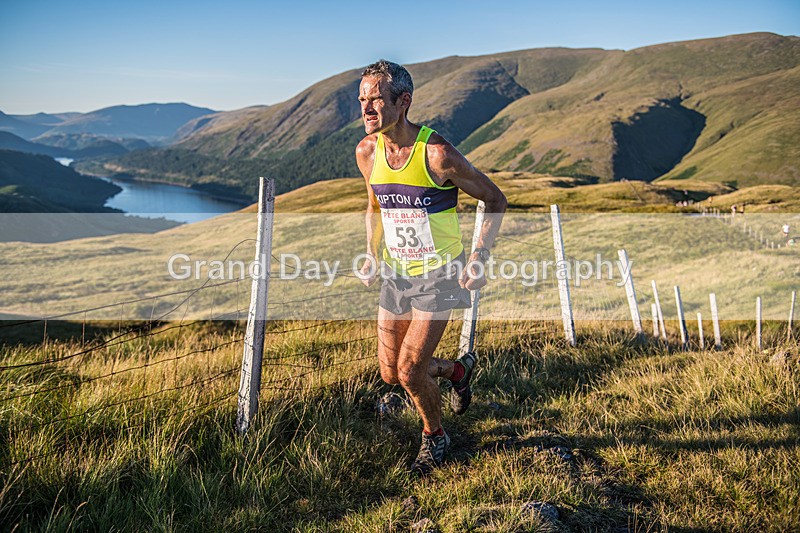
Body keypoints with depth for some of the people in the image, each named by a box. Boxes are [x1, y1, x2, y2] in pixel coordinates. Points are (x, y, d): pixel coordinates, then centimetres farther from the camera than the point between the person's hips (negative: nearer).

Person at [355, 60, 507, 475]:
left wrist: (479, 258, -17)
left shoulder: (436, 153, -22)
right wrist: (372, 256, 4)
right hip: (396, 274, 6)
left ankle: (434, 435, 22)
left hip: (439, 274, -6)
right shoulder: (367, 152, -5)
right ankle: (458, 369, 40)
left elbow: (495, 200, -10)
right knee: (390, 374, 10)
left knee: (410, 371, -10)